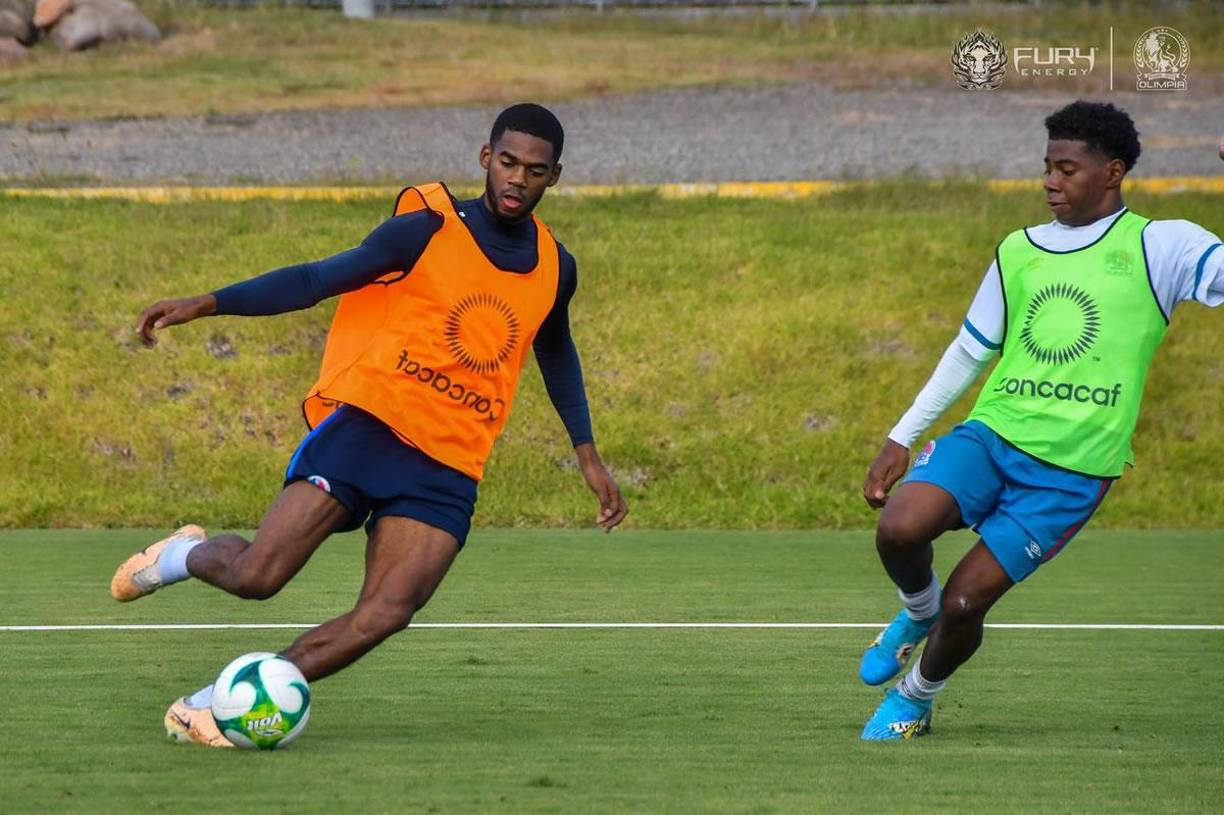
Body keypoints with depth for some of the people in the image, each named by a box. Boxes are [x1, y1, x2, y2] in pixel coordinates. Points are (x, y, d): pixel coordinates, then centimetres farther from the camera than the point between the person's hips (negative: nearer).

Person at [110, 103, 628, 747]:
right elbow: (317, 280, -5)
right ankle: (186, 555, 20)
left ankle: (214, 703, -8)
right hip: (368, 421, -4)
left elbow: (555, 352, 32)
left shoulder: (555, 269, 12)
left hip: (448, 468, 4)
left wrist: (586, 453, 27)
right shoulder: (429, 230, -3)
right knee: (255, 576, -17)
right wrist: (204, 304, -14)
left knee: (385, 616, -18)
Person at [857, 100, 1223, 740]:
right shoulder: (1019, 251, 12)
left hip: (1071, 472, -4)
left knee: (965, 602, -8)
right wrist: (901, 439, 19)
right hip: (990, 434, 4)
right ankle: (917, 611, 12)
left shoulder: (1157, 248, -2)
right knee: (899, 529, -23)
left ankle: (914, 700, 23)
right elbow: (969, 352, 21)